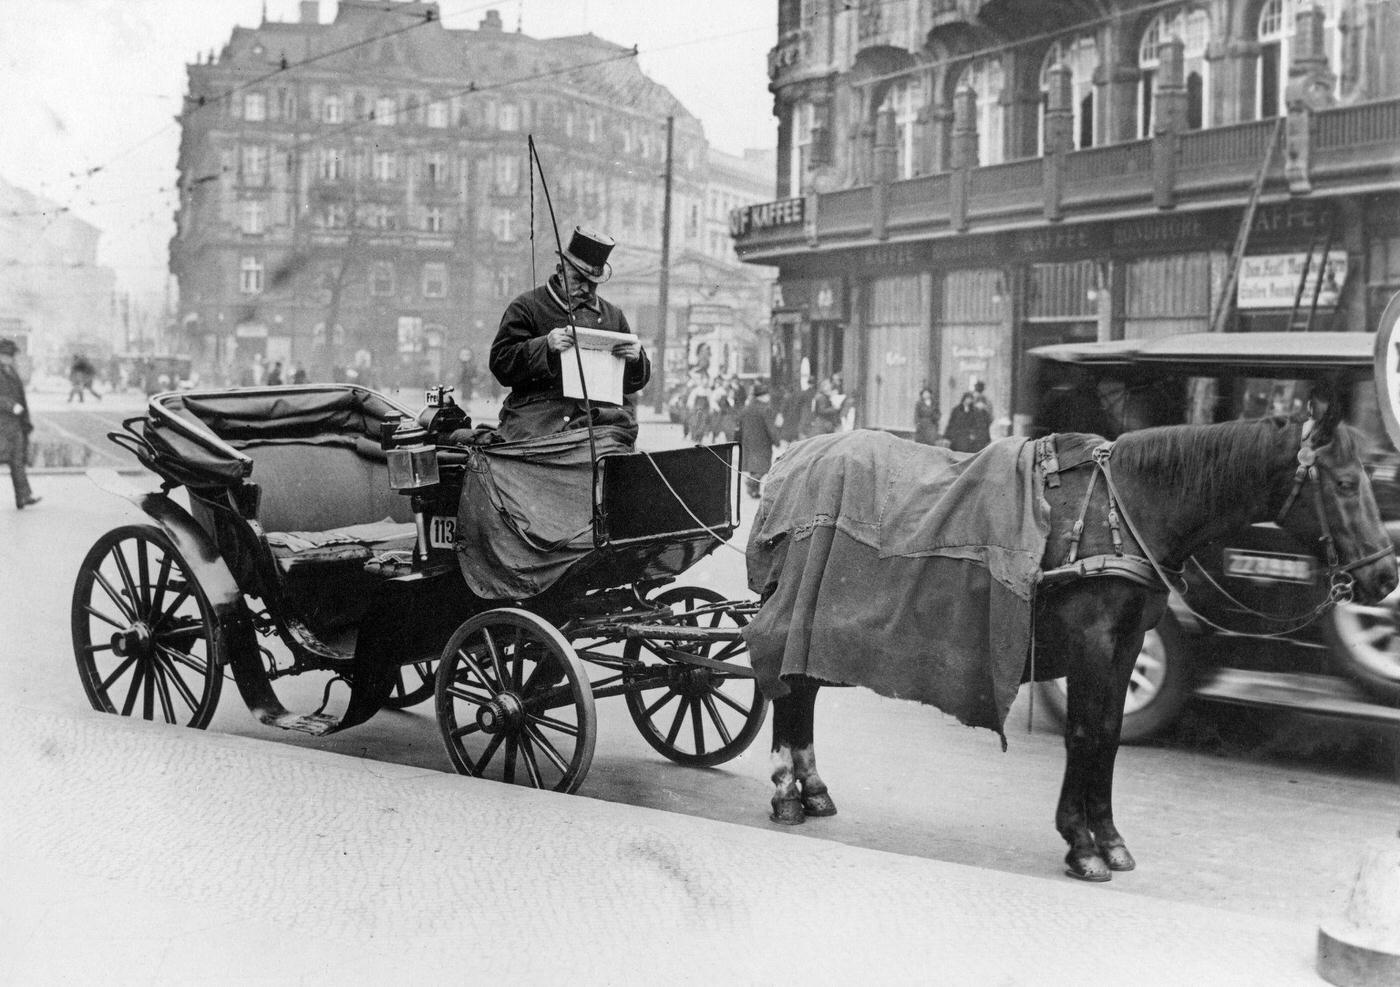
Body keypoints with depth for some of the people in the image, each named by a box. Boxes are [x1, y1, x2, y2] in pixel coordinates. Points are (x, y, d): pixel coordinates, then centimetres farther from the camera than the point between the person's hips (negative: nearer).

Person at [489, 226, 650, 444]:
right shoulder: (526, 307, 11)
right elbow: (500, 364, 0)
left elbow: (636, 382, 25)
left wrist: (636, 359, 1)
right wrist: (545, 346, -15)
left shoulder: (613, 315, 24)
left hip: (602, 408, 4)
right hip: (539, 407, -4)